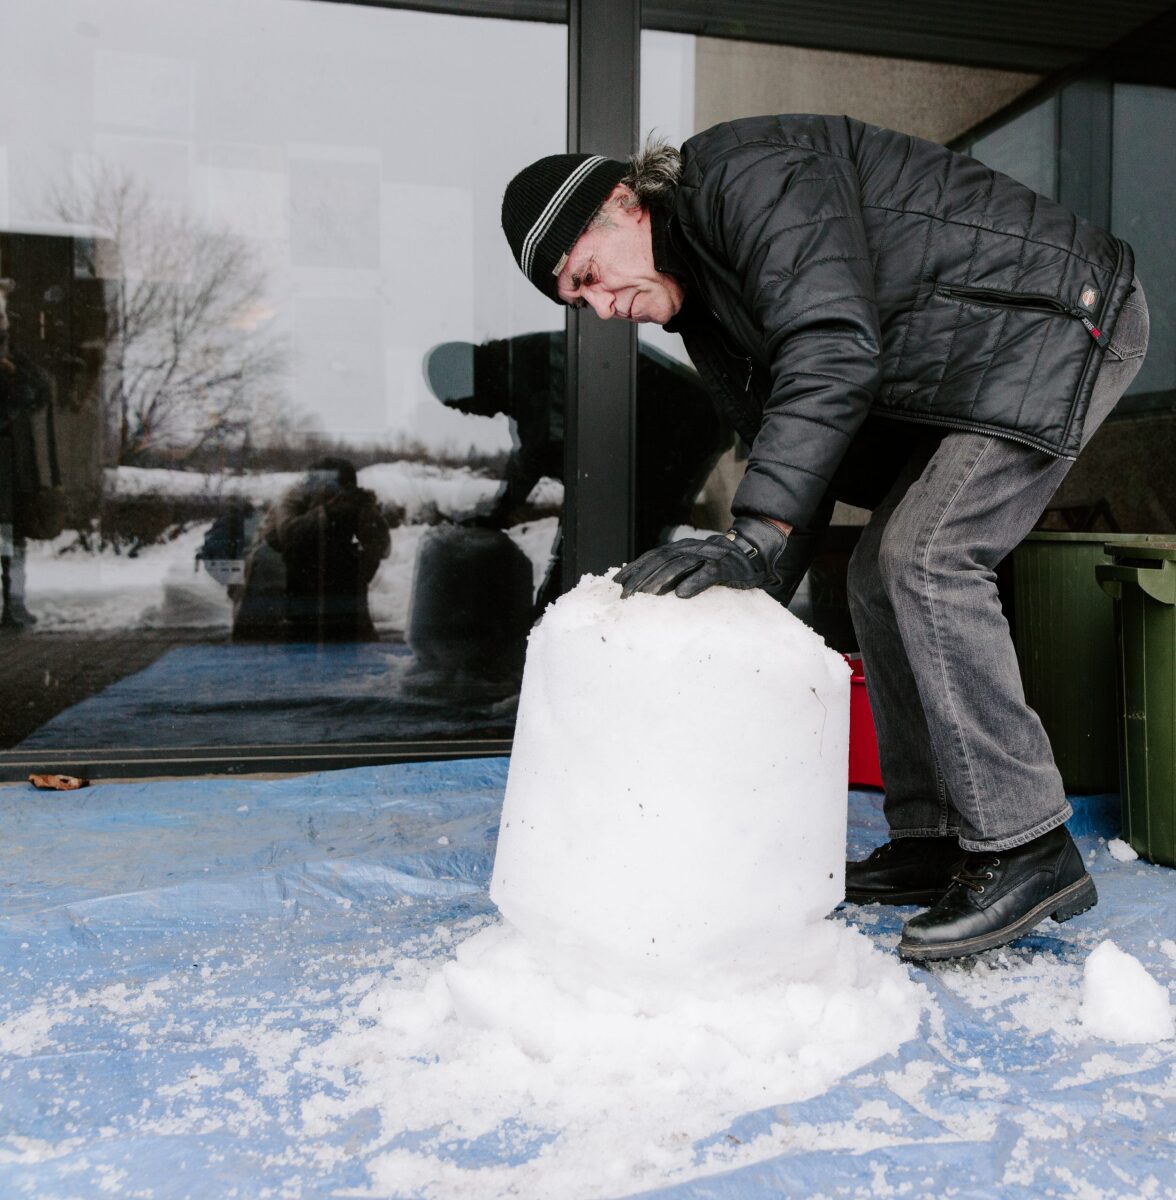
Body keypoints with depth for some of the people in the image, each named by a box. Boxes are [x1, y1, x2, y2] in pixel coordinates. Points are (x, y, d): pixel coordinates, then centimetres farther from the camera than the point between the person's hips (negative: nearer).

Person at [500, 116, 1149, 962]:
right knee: (883, 576, 4)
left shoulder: (750, 174, -20)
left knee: (927, 558, -21)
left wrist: (755, 539, -38)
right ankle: (933, 843, 10)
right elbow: (782, 436, 7)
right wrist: (760, 582, -5)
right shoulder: (705, 301, 8)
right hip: (961, 377, 10)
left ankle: (1028, 849, -13)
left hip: (1064, 318, -9)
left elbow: (834, 352, -34)